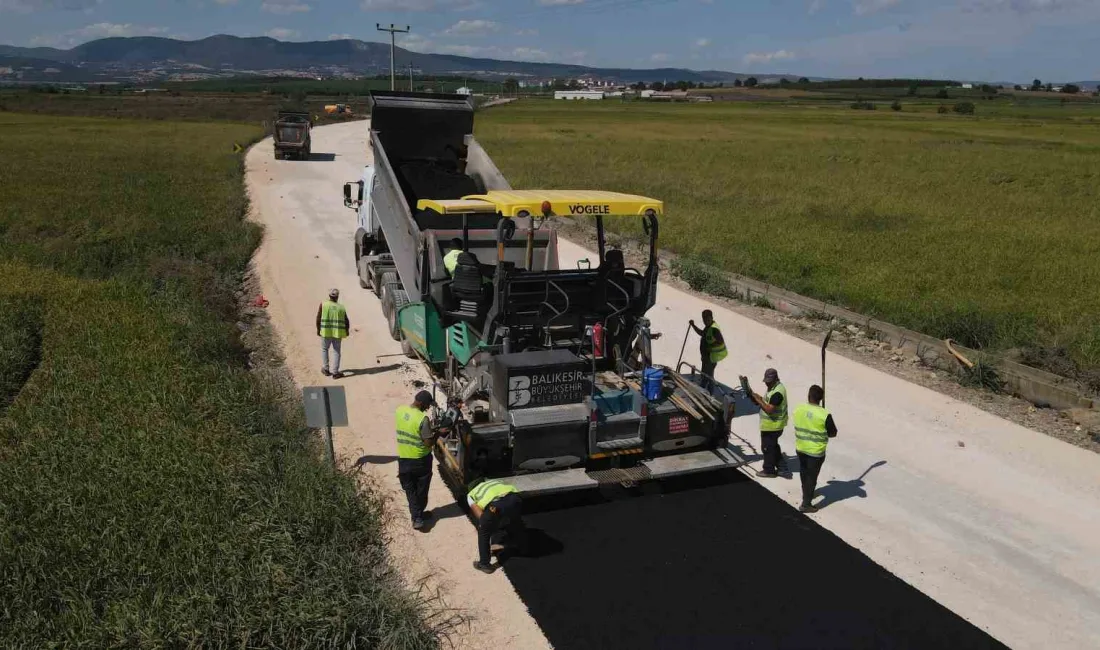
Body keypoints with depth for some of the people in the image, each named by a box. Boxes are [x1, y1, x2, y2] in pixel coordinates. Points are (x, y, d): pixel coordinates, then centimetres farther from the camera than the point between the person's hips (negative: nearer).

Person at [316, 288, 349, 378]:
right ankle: (335, 372, 7)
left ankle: (325, 369, 22)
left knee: (324, 349, 20)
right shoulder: (341, 307, 0)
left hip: (325, 331, -1)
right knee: (336, 352, 10)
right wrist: (346, 332, 18)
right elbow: (347, 322, 1)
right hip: (337, 333, 1)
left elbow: (318, 318, -6)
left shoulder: (323, 304, -5)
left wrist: (318, 329, 7)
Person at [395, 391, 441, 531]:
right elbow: (428, 443, -21)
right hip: (421, 460, -4)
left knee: (410, 490, 16)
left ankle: (416, 517, 14)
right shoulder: (423, 418, -25)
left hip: (403, 459, 4)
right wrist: (437, 433, -4)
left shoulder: (399, 411, -6)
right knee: (421, 489, 18)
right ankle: (419, 514, 32)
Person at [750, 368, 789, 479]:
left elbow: (769, 409, -30)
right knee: (774, 446, 23)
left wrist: (759, 400, -22)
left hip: (772, 426, -10)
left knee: (767, 447, 3)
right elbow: (768, 403, 14)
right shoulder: (774, 387, 7)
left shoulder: (777, 392, -27)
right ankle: (781, 465, 31)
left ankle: (769, 470, 16)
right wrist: (760, 400, -2)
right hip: (774, 424, 10)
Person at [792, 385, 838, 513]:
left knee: (804, 474, 25)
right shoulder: (825, 415, -23)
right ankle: (806, 504, 11)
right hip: (815, 451, -5)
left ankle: (806, 494, 45)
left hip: (800, 448, 5)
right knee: (812, 477, 7)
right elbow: (833, 433, -11)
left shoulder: (798, 409, -9)